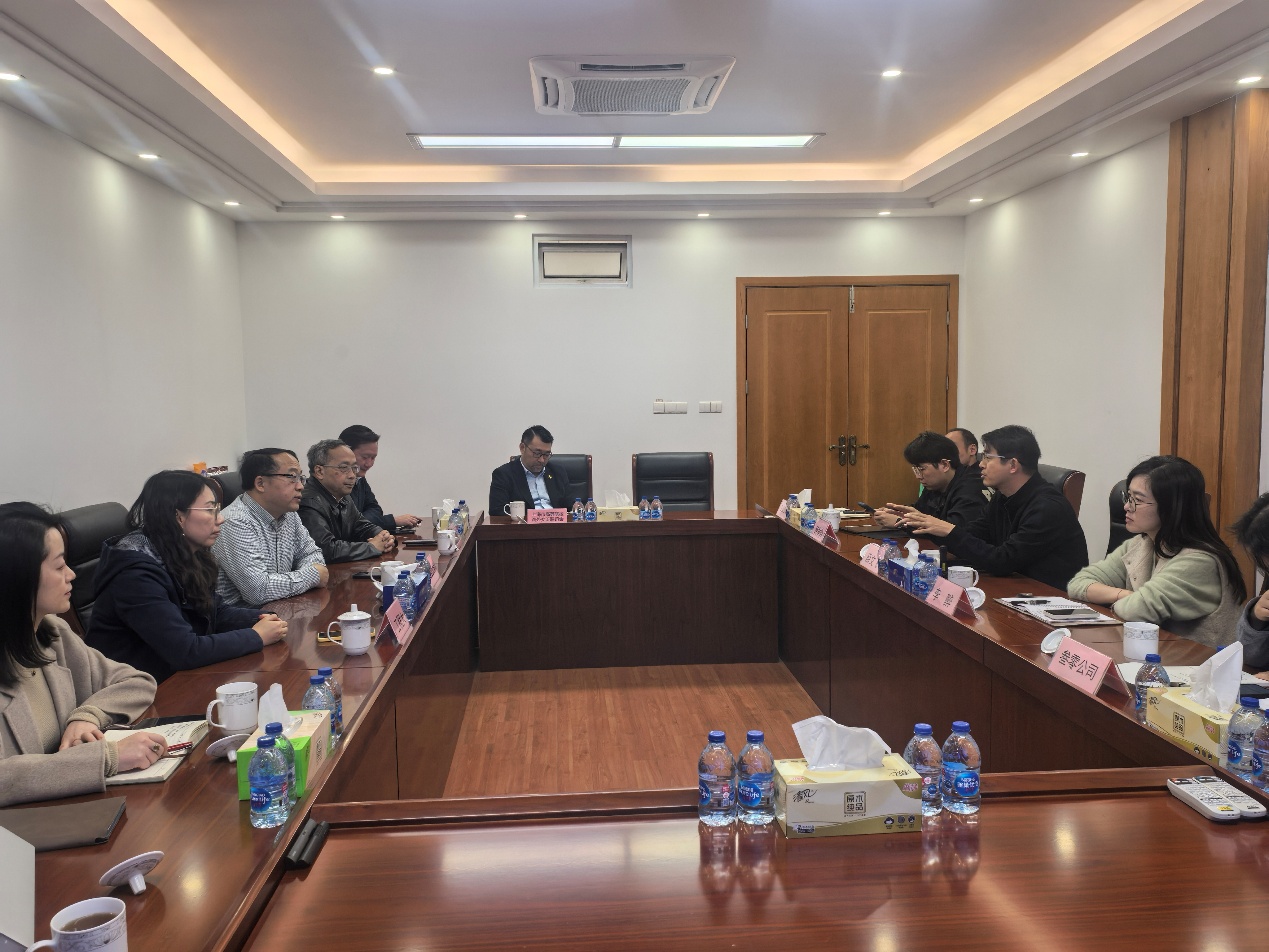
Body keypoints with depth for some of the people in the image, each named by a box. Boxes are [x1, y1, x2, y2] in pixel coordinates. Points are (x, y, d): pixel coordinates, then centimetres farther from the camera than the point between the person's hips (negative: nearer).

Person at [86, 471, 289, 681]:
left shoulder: (189, 556, 1)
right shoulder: (137, 573, -25)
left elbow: (215, 612, 11)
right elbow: (185, 651, -29)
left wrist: (260, 619, -8)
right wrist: (257, 637, -21)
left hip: (175, 677, 8)